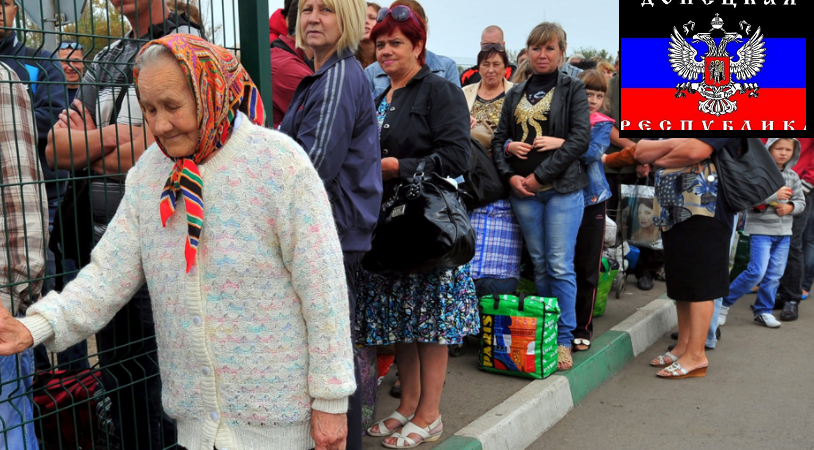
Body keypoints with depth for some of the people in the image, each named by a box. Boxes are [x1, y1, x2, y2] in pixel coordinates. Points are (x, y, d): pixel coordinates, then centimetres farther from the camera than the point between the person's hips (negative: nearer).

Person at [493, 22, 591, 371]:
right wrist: (510, 176, -4)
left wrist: (540, 175, -14)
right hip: (523, 192, 4)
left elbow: (580, 139, -9)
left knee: (560, 266, -4)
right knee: (539, 265, 10)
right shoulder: (516, 94, 15)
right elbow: (499, 139, 13)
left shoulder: (573, 89, 2)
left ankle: (564, 341, 7)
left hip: (562, 189, -4)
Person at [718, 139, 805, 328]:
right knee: (757, 272, -12)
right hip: (760, 229, -6)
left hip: (784, 232, 6)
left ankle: (763, 311, 20)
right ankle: (725, 302, 4)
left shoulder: (793, 176, 10)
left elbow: (801, 202, 13)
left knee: (775, 275, 7)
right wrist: (774, 194, -22)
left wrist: (790, 207, -8)